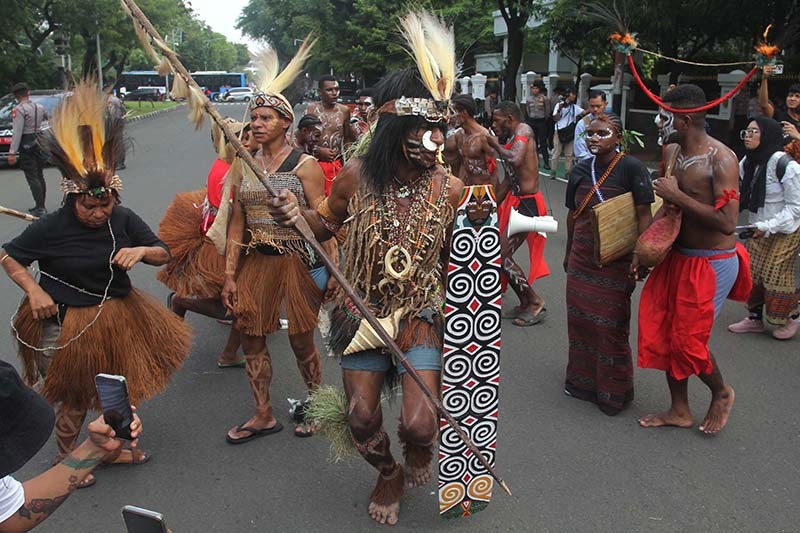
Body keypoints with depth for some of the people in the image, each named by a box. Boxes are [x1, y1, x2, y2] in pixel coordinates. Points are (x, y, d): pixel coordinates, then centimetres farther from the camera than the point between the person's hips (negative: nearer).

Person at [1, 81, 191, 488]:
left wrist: (142, 251, -23)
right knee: (76, 399, 11)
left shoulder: (123, 219, -8)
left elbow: (164, 254, -1)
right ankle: (66, 458, 38)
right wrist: (34, 291, -17)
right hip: (68, 325, -5)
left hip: (119, 316, 5)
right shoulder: (50, 228, -18)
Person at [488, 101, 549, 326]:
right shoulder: (509, 141, 13)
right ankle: (524, 303, 23)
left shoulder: (523, 130, -13)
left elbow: (515, 159, -31)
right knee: (498, 252, 12)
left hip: (527, 203, -9)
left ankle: (535, 302, 5)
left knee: (502, 255, -8)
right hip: (516, 200, 9)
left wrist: (496, 145, -15)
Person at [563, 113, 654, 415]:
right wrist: (568, 254, 21)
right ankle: (582, 380, 33)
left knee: (611, 325, 2)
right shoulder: (580, 171, 7)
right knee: (579, 319, 12)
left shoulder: (631, 168, -10)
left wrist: (640, 254, -20)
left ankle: (614, 391, 20)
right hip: (581, 259, 6)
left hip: (615, 260, -5)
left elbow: (644, 214, -12)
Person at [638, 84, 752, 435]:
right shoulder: (676, 153, 4)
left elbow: (727, 222, -28)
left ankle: (721, 393, 30)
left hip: (711, 263, -8)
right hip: (679, 257, 8)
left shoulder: (720, 159, -20)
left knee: (688, 341, -1)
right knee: (664, 333, 11)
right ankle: (679, 411, 28)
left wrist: (677, 196, -24)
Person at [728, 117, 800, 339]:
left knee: (776, 275, -3)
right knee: (752, 272, 5)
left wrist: (767, 227, -23)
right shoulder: (748, 162, -1)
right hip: (761, 230, 7)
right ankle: (755, 318, 21)